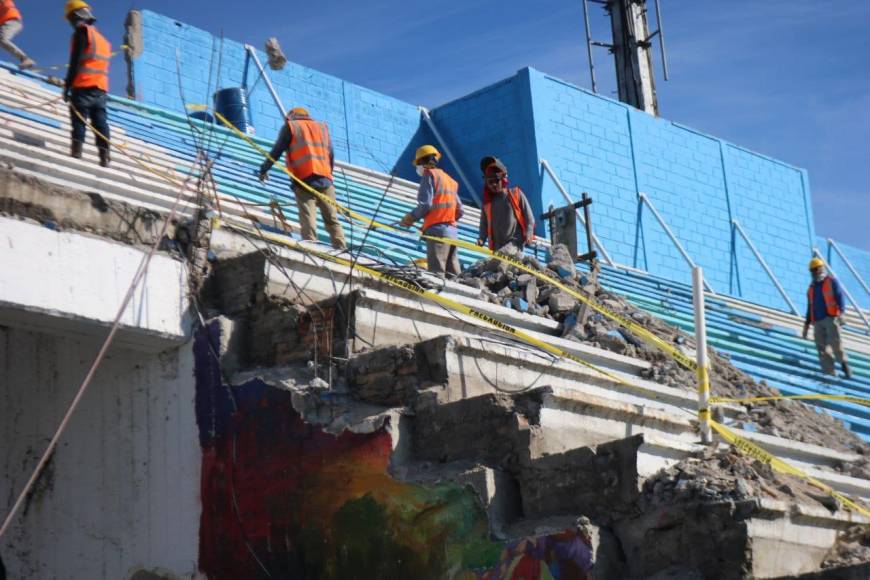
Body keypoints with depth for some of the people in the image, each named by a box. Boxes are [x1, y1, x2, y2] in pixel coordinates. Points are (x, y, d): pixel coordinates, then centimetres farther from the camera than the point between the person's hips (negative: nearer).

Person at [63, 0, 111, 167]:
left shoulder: (82, 32, -1)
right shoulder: (103, 39, 21)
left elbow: (75, 61, -10)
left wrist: (67, 85, -10)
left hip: (84, 86, -6)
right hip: (101, 88, 6)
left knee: (78, 120, -8)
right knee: (100, 123, 2)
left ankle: (76, 152, -18)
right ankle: (104, 158, -5)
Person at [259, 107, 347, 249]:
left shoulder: (290, 126, 13)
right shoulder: (323, 128, 24)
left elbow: (276, 151, 8)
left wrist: (264, 169, 19)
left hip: (303, 179, -3)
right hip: (325, 180, 3)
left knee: (308, 219, -10)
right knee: (332, 220, 2)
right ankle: (342, 250, -9)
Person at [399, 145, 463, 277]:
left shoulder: (429, 174, -1)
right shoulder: (449, 180, 23)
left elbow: (425, 205, -11)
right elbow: (459, 211, 18)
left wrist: (411, 217, 2)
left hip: (437, 230, -8)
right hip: (452, 231, 8)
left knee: (436, 272, -13)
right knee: (452, 274, 6)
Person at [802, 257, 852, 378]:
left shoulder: (831, 281, 8)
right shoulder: (811, 287, 23)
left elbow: (840, 297, -3)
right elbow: (810, 307, 26)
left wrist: (841, 312, -19)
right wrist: (806, 325, 21)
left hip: (831, 318, -5)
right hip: (818, 322, 5)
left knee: (835, 342, -20)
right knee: (822, 348, -6)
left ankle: (844, 364, -4)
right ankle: (830, 374, -9)